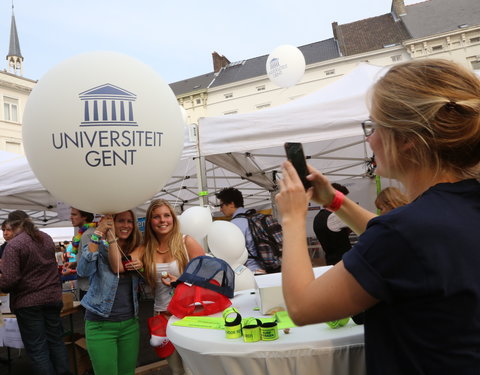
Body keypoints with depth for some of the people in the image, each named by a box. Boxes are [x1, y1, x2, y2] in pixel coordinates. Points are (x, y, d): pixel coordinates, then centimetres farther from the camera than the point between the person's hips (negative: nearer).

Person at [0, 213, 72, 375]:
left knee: (37, 349, 4)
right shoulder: (47, 238, 8)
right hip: (52, 297, 6)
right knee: (56, 341, 16)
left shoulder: (14, 245, -14)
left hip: (28, 302, -6)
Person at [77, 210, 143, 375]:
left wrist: (140, 266, -13)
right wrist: (98, 234, -34)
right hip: (101, 325, -5)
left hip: (130, 323, 5)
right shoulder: (99, 247, -10)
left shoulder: (134, 252, 6)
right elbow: (83, 271, -28)